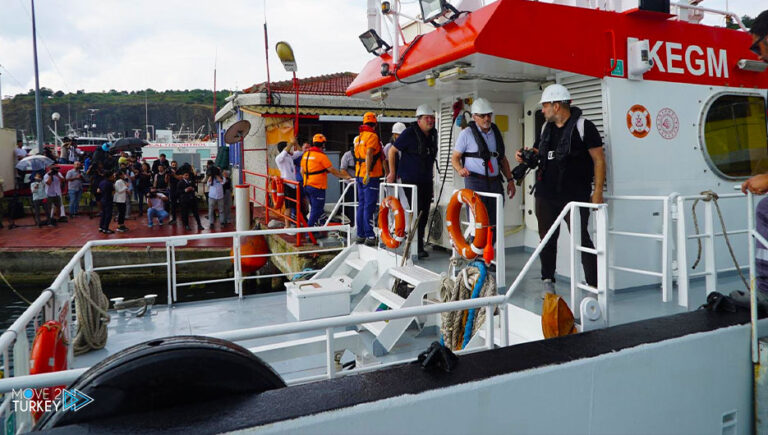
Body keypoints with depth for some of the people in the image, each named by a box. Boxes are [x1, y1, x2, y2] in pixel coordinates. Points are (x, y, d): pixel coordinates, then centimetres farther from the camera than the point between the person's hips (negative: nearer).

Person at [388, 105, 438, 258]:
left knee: (424, 213, 9)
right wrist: (392, 172, -5)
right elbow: (392, 151, -6)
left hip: (427, 180, 7)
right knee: (414, 213, -10)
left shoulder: (433, 134, 9)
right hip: (410, 179, -7)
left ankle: (419, 244, 21)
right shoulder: (409, 133, -13)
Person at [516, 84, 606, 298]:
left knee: (581, 238, -7)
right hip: (546, 194, 6)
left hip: (575, 196, -6)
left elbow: (599, 160, -6)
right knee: (547, 237, 11)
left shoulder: (583, 126, -4)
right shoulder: (547, 128, 15)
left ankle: (594, 284, 1)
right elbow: (537, 153, 25)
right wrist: (524, 157, 2)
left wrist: (598, 191, -13)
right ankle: (548, 281, 23)